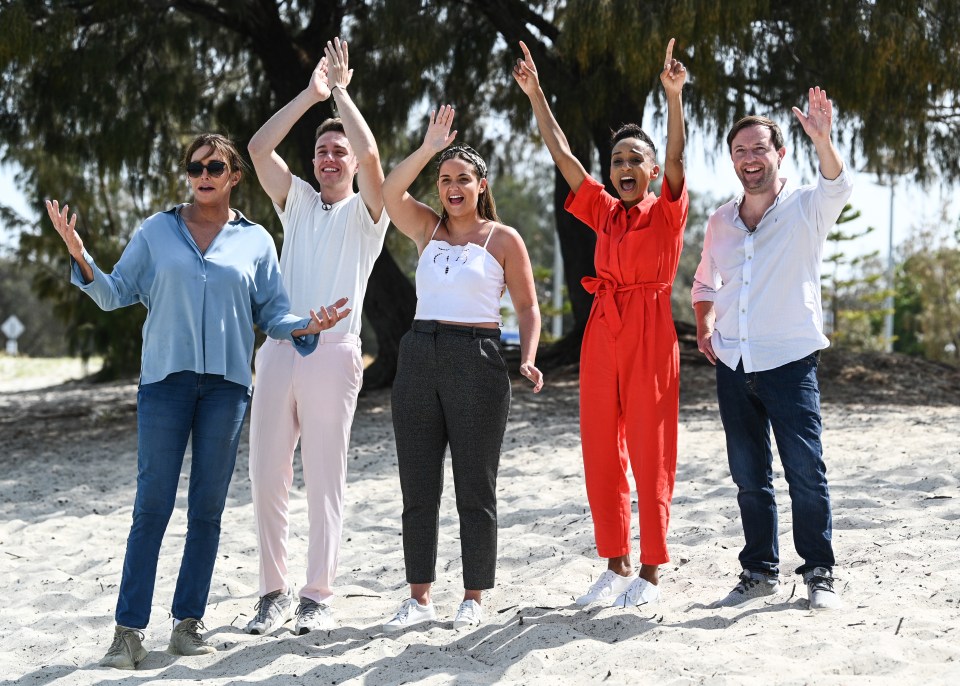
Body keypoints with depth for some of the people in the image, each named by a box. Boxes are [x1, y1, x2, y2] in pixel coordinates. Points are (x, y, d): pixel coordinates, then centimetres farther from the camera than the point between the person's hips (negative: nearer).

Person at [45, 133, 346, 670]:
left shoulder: (256, 240, 9)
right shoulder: (157, 231, 7)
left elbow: (272, 313, 10)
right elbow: (116, 294, 8)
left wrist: (307, 326, -10)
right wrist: (81, 257, -9)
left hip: (227, 384, 1)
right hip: (166, 379, -1)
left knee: (208, 508, 4)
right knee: (153, 506, -5)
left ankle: (189, 621, 13)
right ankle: (131, 630, -1)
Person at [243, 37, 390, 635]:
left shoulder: (366, 211, 7)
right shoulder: (298, 202, 18)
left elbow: (370, 155, -13)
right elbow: (259, 148, 5)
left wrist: (342, 93, -3)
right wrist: (312, 94, 2)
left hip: (333, 354, -4)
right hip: (278, 351, 4)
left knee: (325, 479, -1)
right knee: (267, 475, 2)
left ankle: (319, 596, 4)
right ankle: (274, 591, 11)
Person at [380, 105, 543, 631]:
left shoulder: (503, 239, 2)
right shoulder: (429, 229, 11)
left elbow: (527, 307, 3)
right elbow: (389, 193, -7)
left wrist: (528, 360, -11)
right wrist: (429, 148, -12)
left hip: (477, 360, -4)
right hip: (419, 356, 4)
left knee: (475, 489, 2)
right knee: (418, 488, 6)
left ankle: (473, 597, 13)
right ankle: (419, 597, 14)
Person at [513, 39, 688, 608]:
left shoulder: (667, 211, 1)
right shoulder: (604, 212, 13)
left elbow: (676, 157, -15)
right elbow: (562, 154, 11)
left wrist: (674, 94, -28)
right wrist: (535, 94, 7)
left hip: (650, 334, -5)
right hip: (602, 333, 5)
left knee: (651, 453, -1)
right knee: (601, 451, 7)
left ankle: (651, 570, 7)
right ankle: (617, 564, 17)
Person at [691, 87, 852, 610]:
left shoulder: (806, 208, -3)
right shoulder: (721, 221, 10)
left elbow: (837, 188, -27)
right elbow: (705, 282, 25)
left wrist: (822, 140, -45)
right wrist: (705, 326, 6)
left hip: (789, 361, -4)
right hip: (732, 365, 5)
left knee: (806, 473, -5)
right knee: (749, 476, 11)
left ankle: (819, 572, 8)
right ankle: (760, 571, 22)